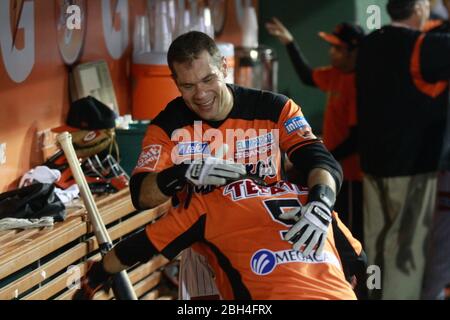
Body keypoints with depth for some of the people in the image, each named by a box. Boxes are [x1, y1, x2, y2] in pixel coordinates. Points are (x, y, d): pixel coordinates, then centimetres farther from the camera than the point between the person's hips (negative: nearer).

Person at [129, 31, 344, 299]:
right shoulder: (168, 125, -8)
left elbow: (321, 161, -20)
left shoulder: (273, 109, -10)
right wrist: (185, 173, -37)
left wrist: (321, 205, -43)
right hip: (204, 253, 0)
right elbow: (140, 195, -17)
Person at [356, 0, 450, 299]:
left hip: (374, 160, 8)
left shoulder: (370, 45, 7)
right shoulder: (426, 47, -16)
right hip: (413, 164, -7)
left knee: (377, 243, 14)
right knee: (407, 249, -4)